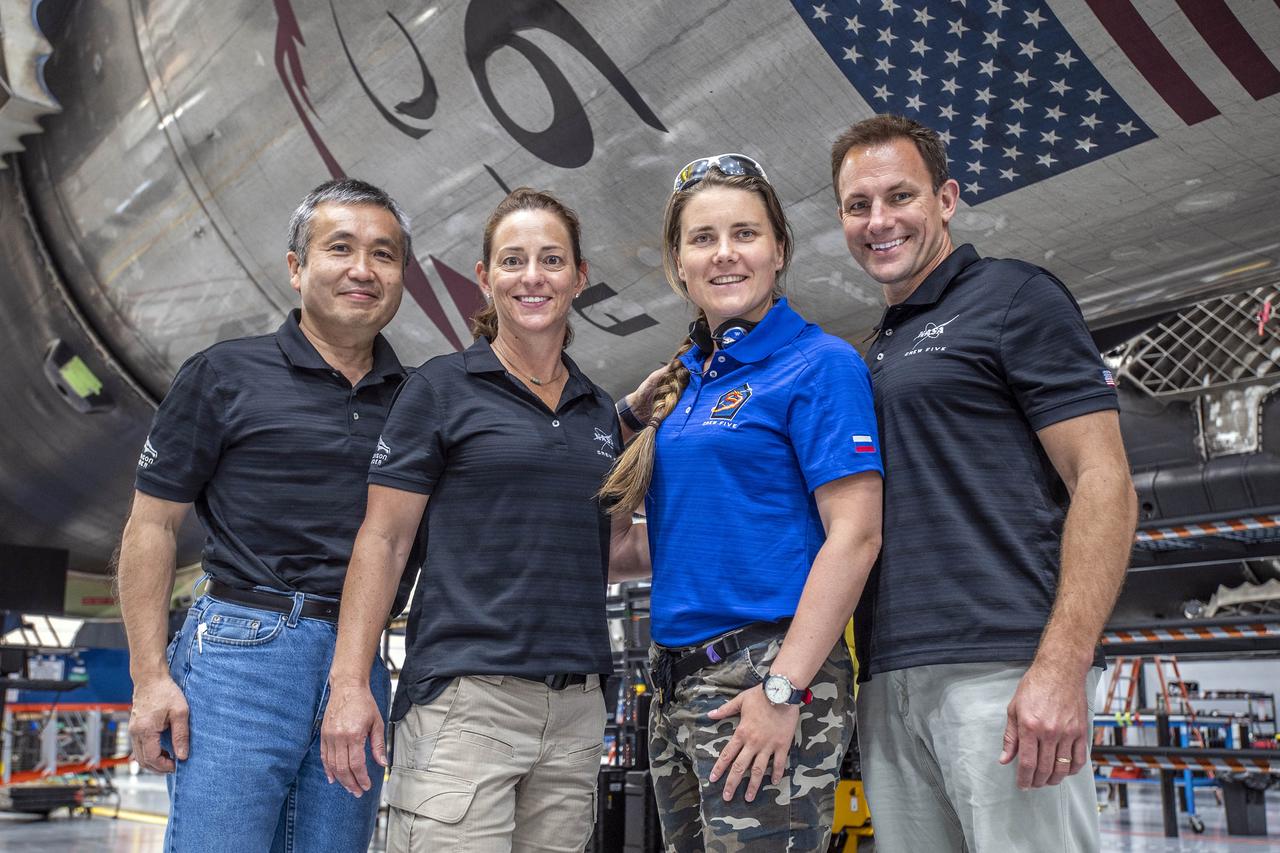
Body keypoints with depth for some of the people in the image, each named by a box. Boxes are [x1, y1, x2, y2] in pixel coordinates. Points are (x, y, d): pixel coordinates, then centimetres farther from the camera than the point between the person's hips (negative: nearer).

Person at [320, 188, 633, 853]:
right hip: (466, 695, -5)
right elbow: (382, 541, -2)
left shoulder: (599, 411, 15)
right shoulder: (443, 388, 0)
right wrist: (349, 682, -11)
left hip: (575, 705, 5)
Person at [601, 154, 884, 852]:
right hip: (676, 683, 7)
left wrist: (783, 689, -20)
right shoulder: (683, 381, 14)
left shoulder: (819, 363, -6)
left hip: (769, 666, -7)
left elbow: (854, 536, -14)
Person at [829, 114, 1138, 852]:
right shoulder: (879, 353, 22)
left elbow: (1104, 485, -8)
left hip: (1001, 673, -6)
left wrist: (1062, 667, -19)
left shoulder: (1013, 297, 1)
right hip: (889, 682, 7)